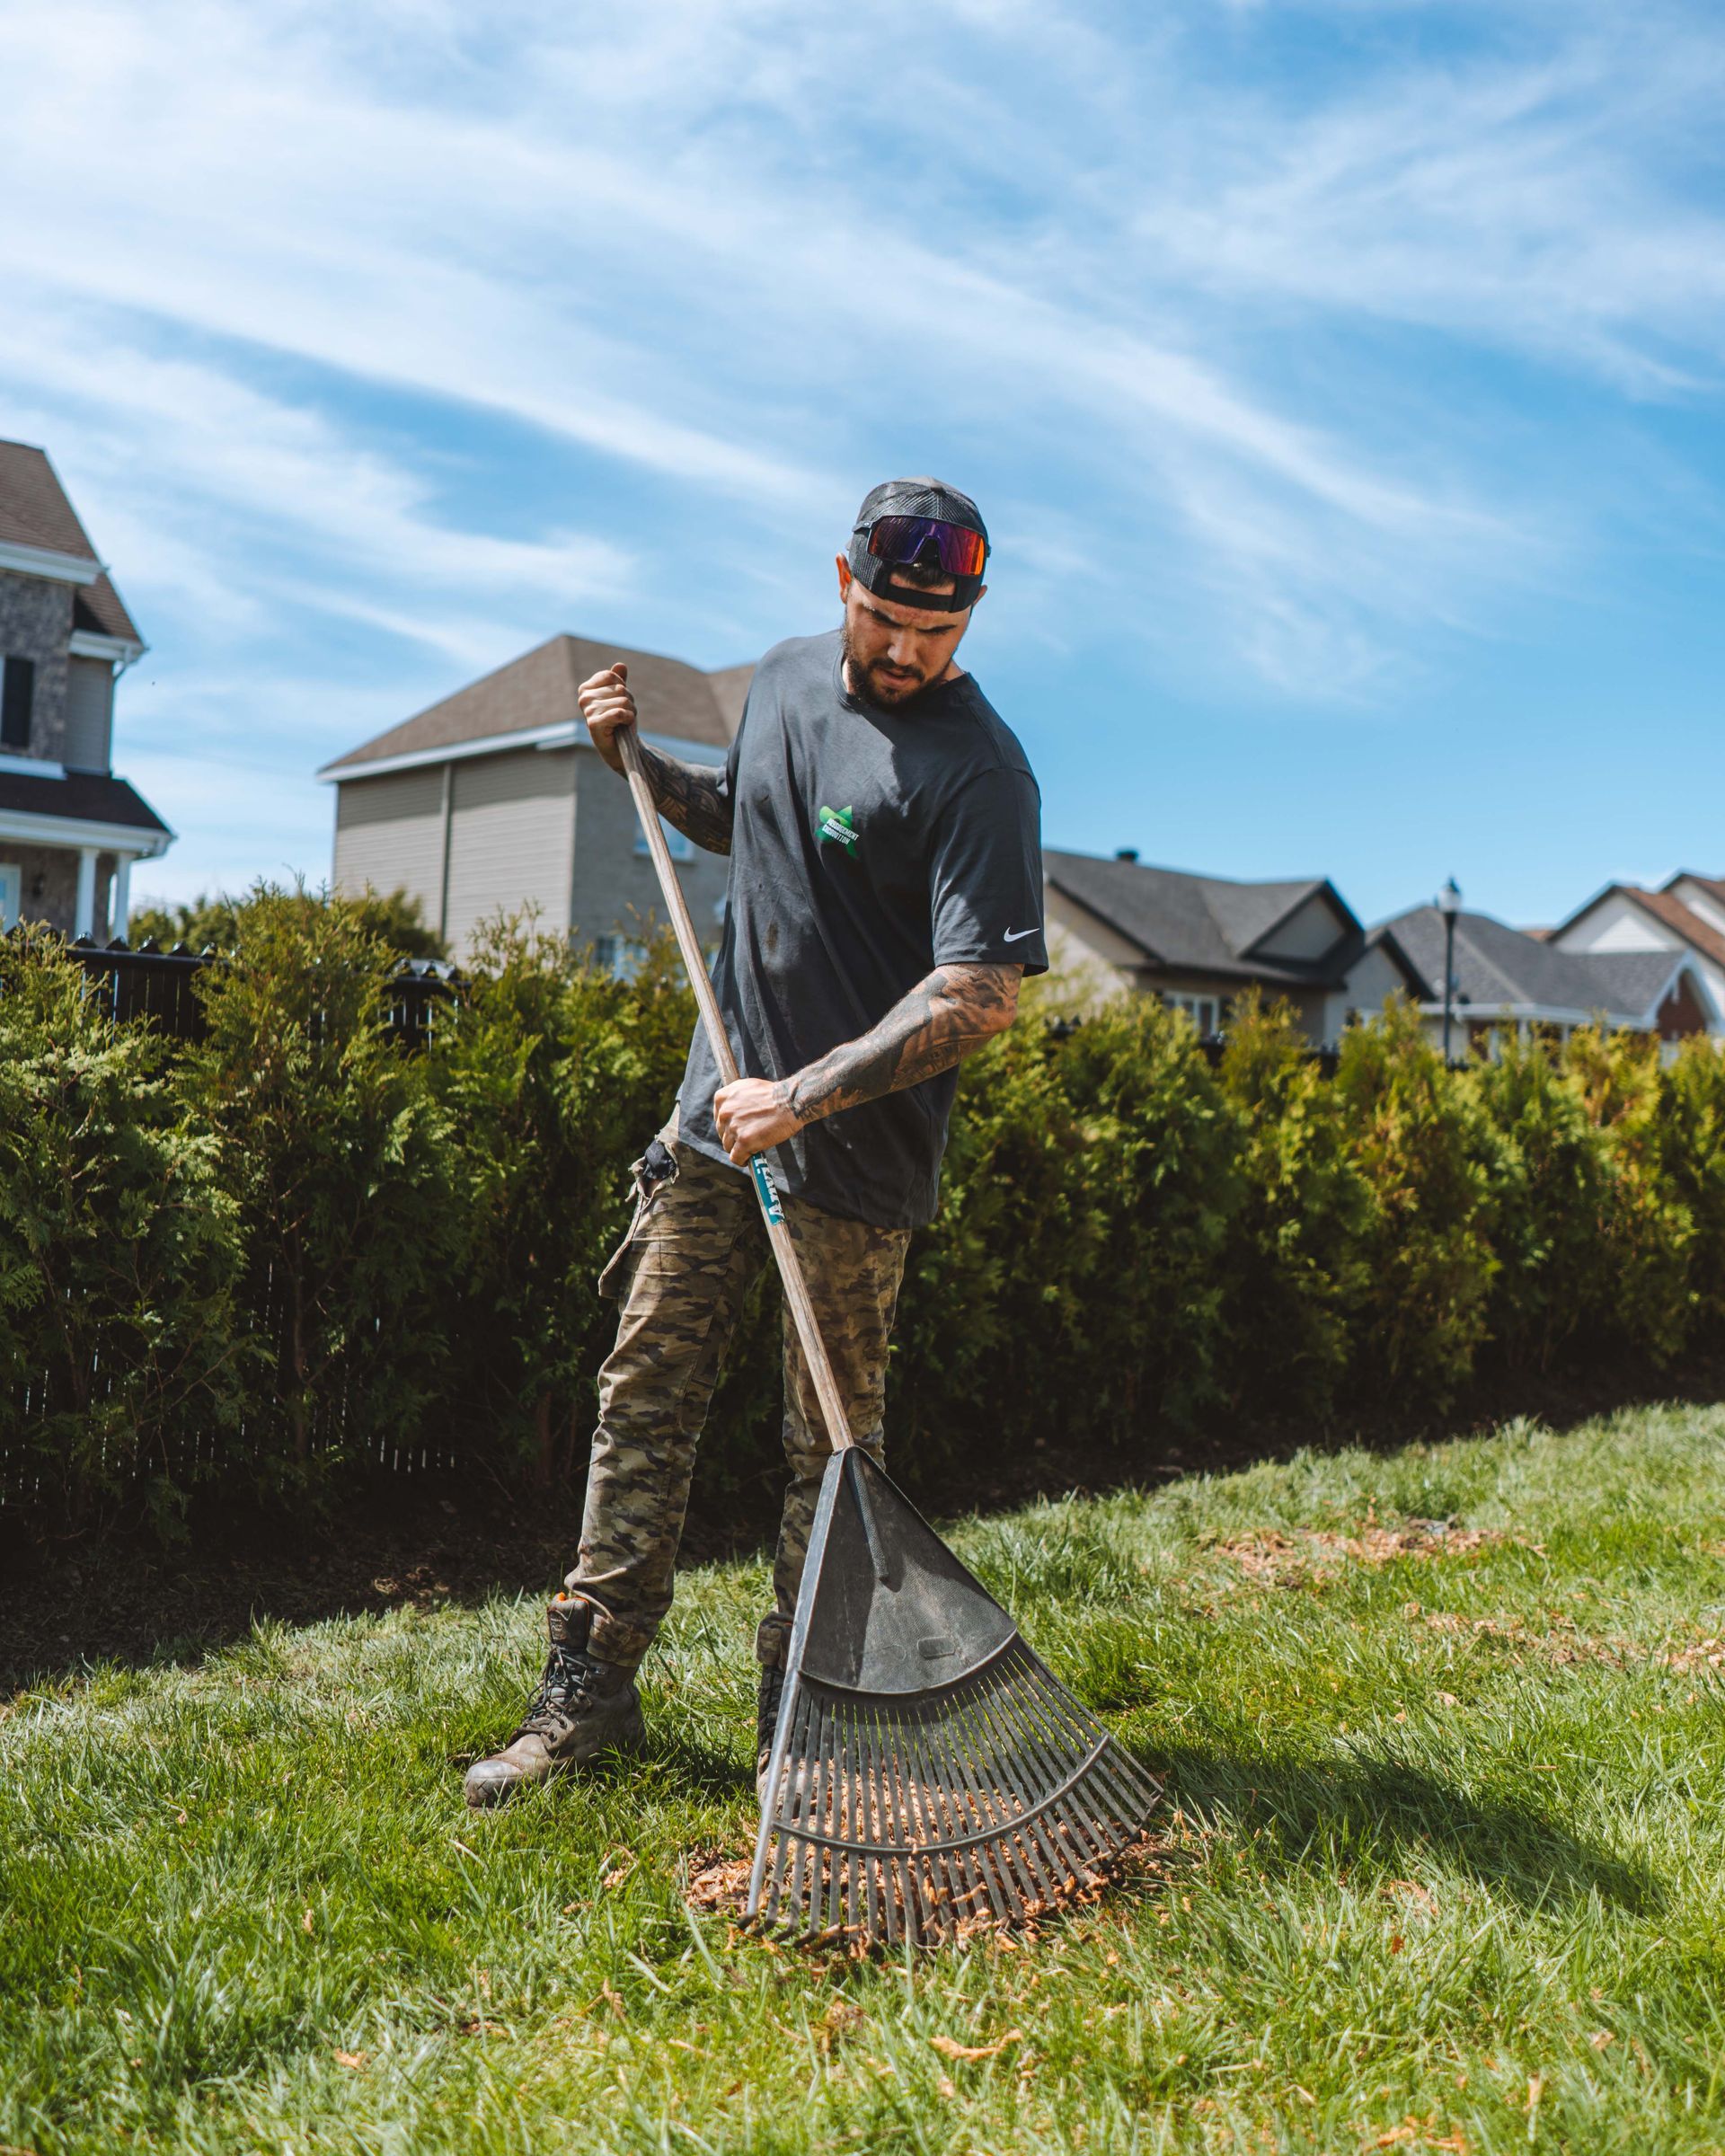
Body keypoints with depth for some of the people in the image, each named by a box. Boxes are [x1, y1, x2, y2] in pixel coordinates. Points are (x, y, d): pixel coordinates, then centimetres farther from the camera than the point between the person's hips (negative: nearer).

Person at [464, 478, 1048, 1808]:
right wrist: (642, 763, 10)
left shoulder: (977, 770, -15)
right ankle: (592, 1686, 17)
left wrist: (805, 1096, -29)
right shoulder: (784, 678, 8)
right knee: (646, 1393, 7)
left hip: (855, 1156, -6)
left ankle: (799, 1723, 19)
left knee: (832, 1444, 3)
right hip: (721, 1107, 6)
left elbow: (982, 997, -23)